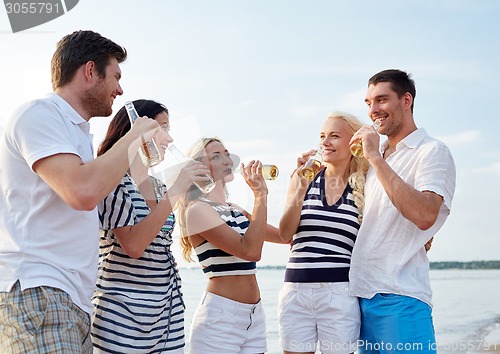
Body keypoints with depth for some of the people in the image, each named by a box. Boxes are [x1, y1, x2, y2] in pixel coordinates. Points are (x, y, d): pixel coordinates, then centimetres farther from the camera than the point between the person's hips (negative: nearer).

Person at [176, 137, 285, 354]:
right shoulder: (197, 209, -11)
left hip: (254, 315, 8)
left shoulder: (235, 211, 13)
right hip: (219, 317, -8)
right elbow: (250, 250, -22)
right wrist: (260, 194, -16)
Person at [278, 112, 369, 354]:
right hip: (296, 290, 2)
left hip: (340, 292, -1)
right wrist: (302, 189, -12)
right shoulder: (303, 178, 7)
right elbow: (285, 234, -2)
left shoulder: (364, 187, 3)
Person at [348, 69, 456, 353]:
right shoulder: (379, 158, 19)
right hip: (362, 294, 7)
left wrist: (376, 159, -19)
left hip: (399, 298, -7)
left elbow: (425, 215, -22)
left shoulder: (432, 152, -4)